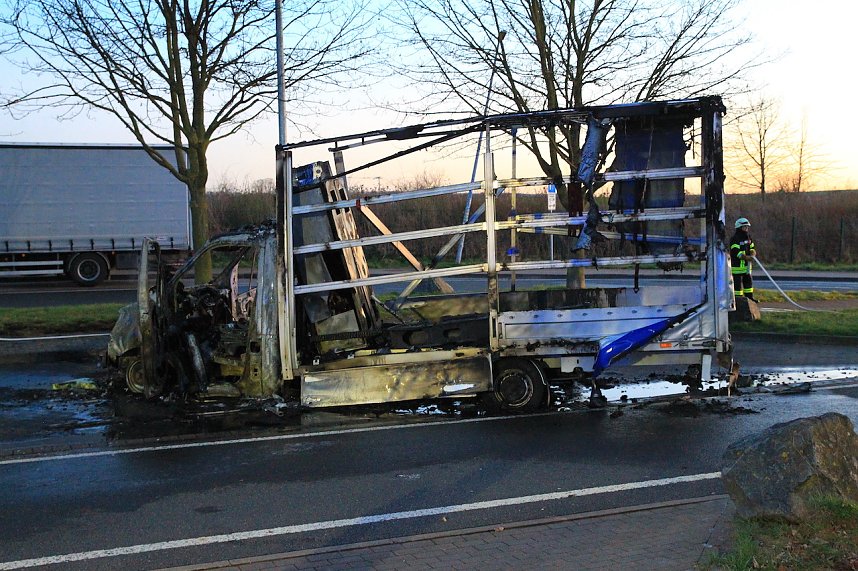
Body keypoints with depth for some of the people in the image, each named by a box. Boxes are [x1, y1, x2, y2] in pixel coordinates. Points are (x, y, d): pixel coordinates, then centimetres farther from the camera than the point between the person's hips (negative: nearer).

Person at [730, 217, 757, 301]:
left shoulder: (748, 238, 12)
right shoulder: (735, 239, -15)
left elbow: (752, 249, 15)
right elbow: (736, 252, -23)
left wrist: (753, 253, -10)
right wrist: (746, 257, -30)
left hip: (746, 265, 8)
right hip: (737, 265, -8)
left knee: (748, 281, 14)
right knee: (737, 283, -5)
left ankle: (749, 297, 24)